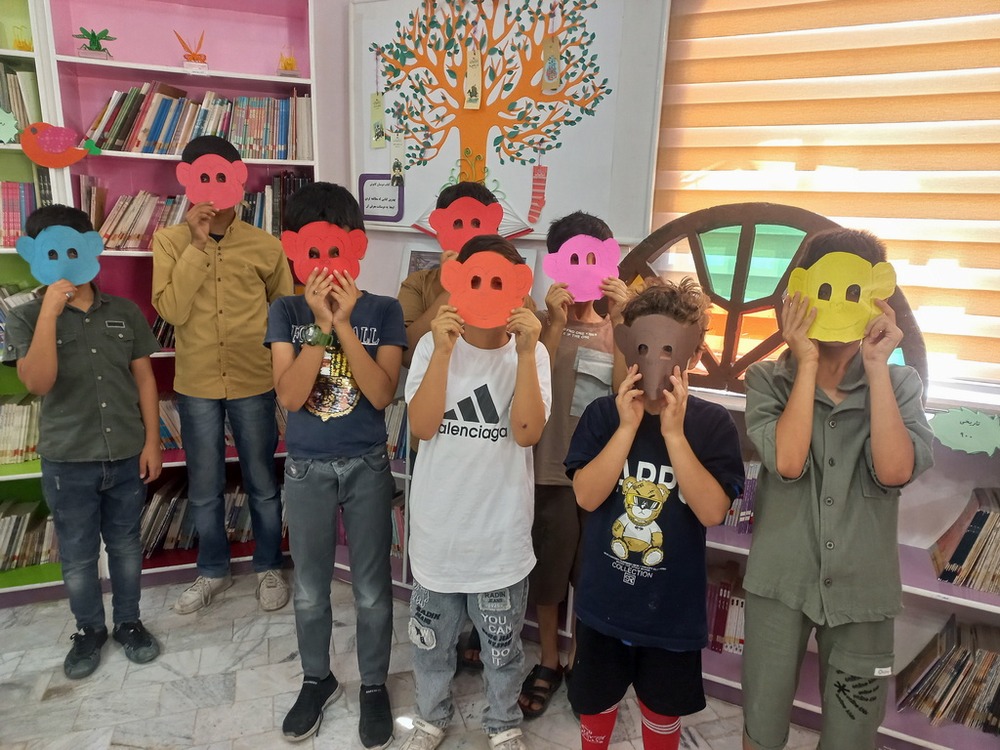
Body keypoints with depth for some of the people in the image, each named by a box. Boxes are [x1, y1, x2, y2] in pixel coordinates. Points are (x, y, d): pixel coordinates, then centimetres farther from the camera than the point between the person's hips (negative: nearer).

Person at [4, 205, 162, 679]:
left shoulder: (125, 313, 0)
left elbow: (144, 379, 3)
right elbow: (38, 383, -20)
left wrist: (152, 441, -1)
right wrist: (50, 312, -23)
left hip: (127, 455, 1)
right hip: (67, 461, -1)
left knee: (125, 545, 15)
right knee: (77, 555, 13)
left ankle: (128, 623, 34)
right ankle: (89, 630, 34)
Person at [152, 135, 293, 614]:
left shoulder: (265, 246, -4)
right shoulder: (170, 241, -3)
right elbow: (171, 311, -14)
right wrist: (197, 245, -18)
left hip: (254, 384, -1)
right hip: (196, 386, 1)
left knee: (262, 485, 13)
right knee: (203, 491, 15)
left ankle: (269, 568, 32)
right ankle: (213, 571, 35)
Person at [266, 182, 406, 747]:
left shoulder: (384, 310, -7)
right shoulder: (287, 311, -4)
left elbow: (382, 394, -17)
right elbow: (290, 396, -15)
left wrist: (343, 322, -23)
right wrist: (321, 323, -23)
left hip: (367, 466, -1)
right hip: (307, 469, 2)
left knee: (373, 589, 11)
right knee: (310, 589, 17)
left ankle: (374, 686, 34)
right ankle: (318, 680, 40)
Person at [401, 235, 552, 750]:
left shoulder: (530, 353, -7)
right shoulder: (433, 345, -7)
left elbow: (527, 433, -19)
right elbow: (421, 426, -17)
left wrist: (525, 353, -26)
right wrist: (443, 351, -25)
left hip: (500, 533, 0)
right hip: (438, 527, 1)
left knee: (502, 644, 19)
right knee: (431, 637, 21)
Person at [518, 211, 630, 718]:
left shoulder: (618, 327, 6)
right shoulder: (541, 323, -1)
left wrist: (618, 321, -19)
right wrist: (557, 322, -22)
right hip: (553, 471, -1)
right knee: (547, 572, 12)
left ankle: (580, 661, 35)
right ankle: (548, 662, 33)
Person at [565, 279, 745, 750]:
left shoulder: (713, 423, -11)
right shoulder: (603, 414, -9)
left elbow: (713, 512, -20)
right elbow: (586, 496, -17)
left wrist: (673, 433, -27)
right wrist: (628, 426, -24)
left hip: (672, 609, 0)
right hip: (603, 602, 1)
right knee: (594, 705, 22)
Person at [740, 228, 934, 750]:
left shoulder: (898, 383, -1)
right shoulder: (768, 379, -5)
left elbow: (894, 471, -17)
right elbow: (787, 461, -21)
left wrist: (876, 366, -17)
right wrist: (807, 362, -17)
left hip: (862, 588, 1)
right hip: (780, 580, -1)